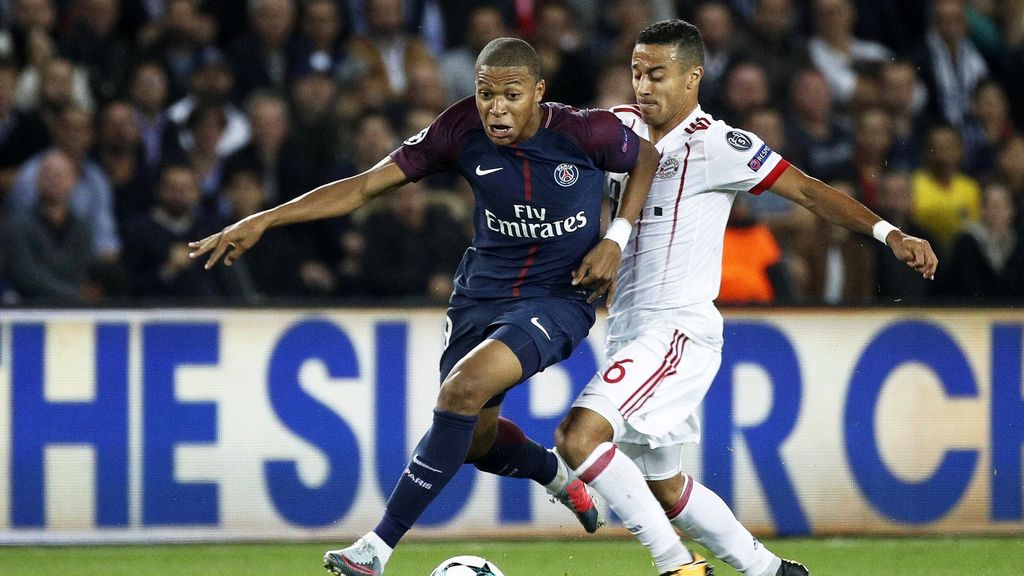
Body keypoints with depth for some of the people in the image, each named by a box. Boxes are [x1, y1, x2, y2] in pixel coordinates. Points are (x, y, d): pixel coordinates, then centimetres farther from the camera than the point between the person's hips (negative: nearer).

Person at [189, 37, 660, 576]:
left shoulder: (587, 133, -20)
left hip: (558, 299, -5)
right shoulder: (462, 129, -14)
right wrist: (262, 221, -19)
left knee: (464, 387, -27)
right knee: (475, 440, 12)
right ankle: (560, 478, 49)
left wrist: (616, 238, -10)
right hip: (480, 294, 5)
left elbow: (647, 159, 2)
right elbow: (364, 185, -13)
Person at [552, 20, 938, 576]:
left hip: (679, 328, -8)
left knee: (577, 435, -24)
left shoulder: (715, 144, -10)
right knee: (662, 490, 15)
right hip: (630, 334, 8)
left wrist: (888, 233, -19)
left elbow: (807, 191, -9)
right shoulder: (621, 128, 8)